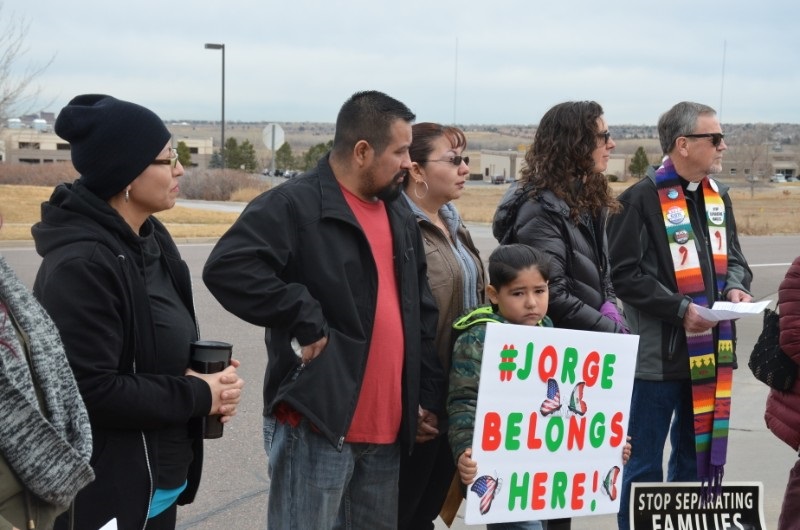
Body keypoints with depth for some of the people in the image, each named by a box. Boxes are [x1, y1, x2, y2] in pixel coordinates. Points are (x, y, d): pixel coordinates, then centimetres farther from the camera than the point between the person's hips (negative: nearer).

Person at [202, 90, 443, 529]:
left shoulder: (400, 216, 14)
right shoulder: (294, 205, -11)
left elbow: (422, 314, 19)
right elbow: (227, 268, -25)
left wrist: (428, 395, 12)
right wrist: (307, 321, -21)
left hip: (385, 428, 8)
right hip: (317, 424, -7)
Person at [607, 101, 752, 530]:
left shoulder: (718, 196, 11)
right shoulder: (641, 199, -13)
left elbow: (732, 256, 20)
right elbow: (625, 275, -16)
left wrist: (734, 286, -1)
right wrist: (680, 309, -20)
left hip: (710, 351, 8)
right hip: (657, 351, -7)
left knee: (699, 454, 19)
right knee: (645, 462, 4)